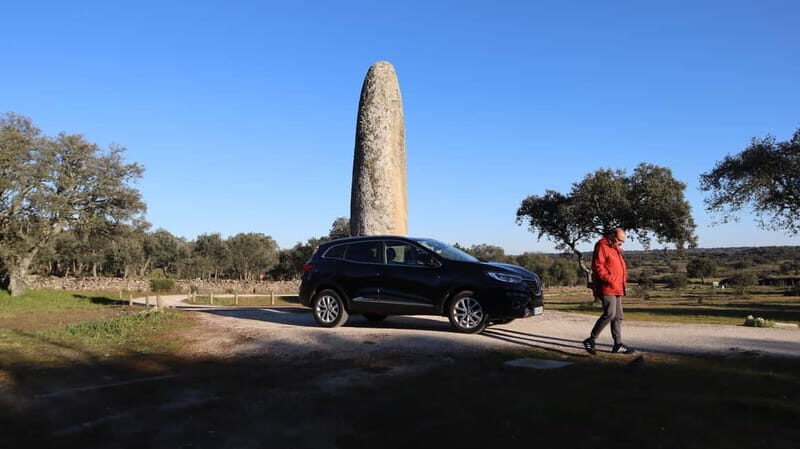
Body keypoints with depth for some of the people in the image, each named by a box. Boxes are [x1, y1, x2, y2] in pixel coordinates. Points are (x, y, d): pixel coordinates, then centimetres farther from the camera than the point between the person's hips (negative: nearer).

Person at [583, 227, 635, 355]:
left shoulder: (616, 250, 22)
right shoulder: (602, 246, -8)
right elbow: (597, 267, -18)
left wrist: (623, 280, 18)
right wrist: (610, 280, -23)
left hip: (617, 289, 10)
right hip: (606, 288, -10)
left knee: (618, 316, 10)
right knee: (609, 314, -16)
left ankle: (618, 345, 16)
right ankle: (590, 340, -8)